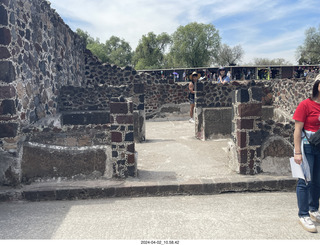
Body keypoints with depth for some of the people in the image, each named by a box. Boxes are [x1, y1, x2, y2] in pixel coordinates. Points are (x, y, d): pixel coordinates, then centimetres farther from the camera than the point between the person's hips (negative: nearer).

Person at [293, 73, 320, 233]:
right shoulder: (306, 105, -12)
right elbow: (297, 130, -13)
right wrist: (297, 152, -15)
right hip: (307, 146, -6)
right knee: (306, 181, 0)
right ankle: (303, 215, 10)